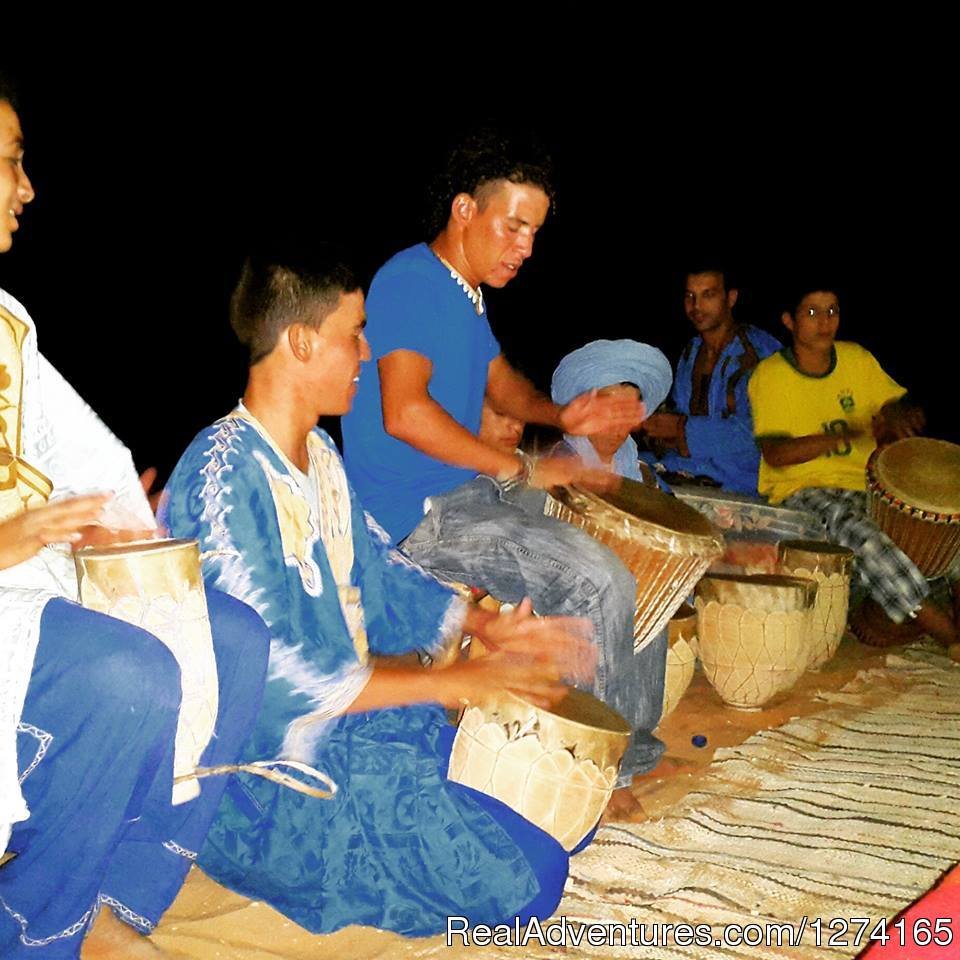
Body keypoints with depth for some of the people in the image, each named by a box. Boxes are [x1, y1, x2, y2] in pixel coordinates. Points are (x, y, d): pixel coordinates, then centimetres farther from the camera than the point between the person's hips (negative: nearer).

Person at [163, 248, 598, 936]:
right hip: (266, 769, -9)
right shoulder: (224, 475, -22)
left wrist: (486, 627, 2)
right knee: (520, 876, -16)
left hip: (350, 711, 9)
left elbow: (377, 570, 16)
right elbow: (273, 674, -25)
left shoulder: (320, 455, 8)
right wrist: (452, 683, -22)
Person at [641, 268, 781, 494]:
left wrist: (684, 429, -15)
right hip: (681, 471, 7)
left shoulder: (760, 351, -9)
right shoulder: (690, 352, 17)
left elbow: (758, 430, -19)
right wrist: (663, 432, 0)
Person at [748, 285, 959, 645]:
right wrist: (844, 436, -28)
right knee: (860, 533, -34)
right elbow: (775, 454, -15)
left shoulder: (858, 358, 8)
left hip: (867, 484, 6)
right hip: (801, 491, -5)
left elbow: (898, 406, 13)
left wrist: (899, 418, -13)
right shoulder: (770, 375, -6)